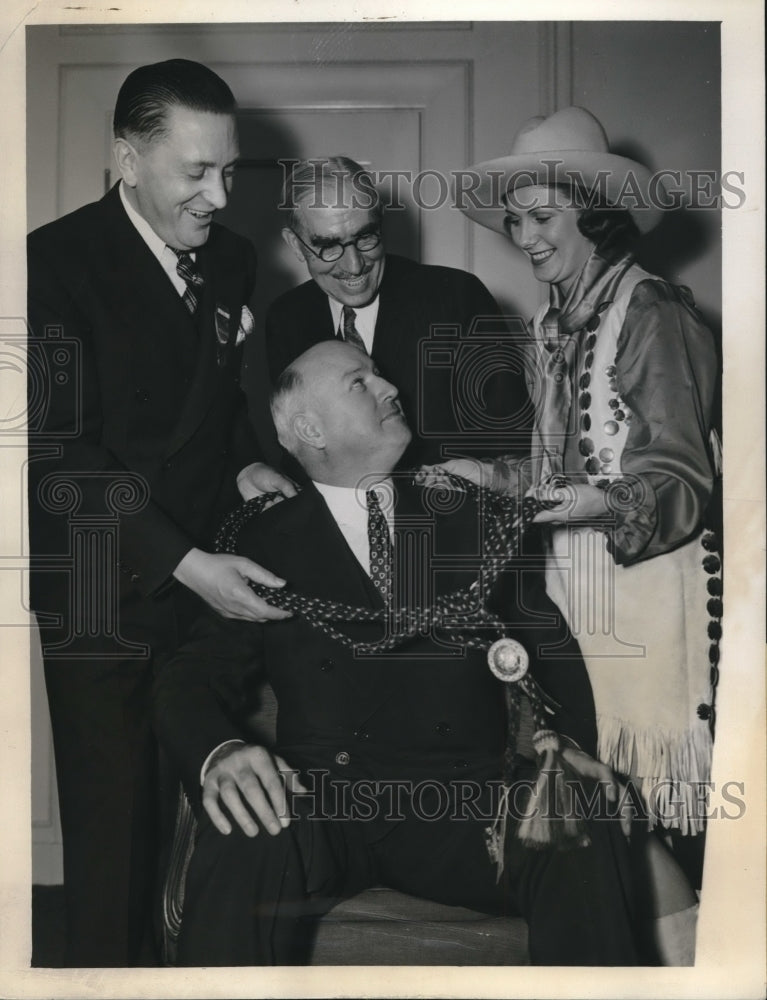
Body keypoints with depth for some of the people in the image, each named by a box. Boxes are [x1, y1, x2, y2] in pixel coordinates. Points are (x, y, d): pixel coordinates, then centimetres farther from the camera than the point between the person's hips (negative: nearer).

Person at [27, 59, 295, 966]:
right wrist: (184, 563, -24)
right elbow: (59, 455, -17)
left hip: (208, 573, 5)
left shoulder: (231, 260, 7)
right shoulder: (57, 263, -12)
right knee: (112, 815, 4)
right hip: (105, 590, -5)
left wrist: (245, 464, -1)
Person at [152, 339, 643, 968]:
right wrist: (220, 753, -20)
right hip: (322, 798, -1)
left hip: (462, 798, 2)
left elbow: (550, 642, 15)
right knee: (244, 843, -35)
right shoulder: (265, 545, 12)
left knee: (586, 840, -29)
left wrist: (567, 739, -7)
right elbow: (194, 679, 4)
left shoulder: (468, 518, 20)